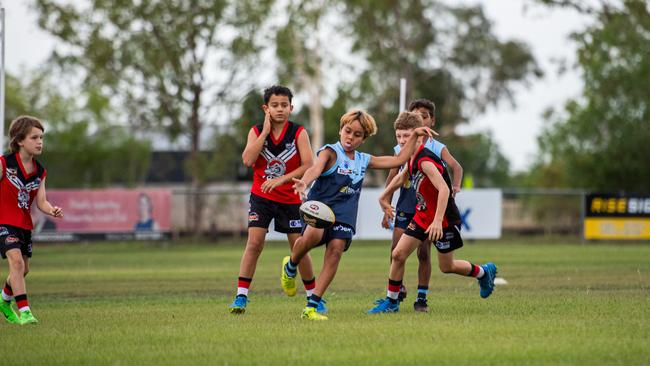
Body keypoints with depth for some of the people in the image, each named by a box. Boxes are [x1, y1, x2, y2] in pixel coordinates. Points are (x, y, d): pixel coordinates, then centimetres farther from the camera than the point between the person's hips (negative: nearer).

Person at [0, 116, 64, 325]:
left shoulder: (39, 172, 3)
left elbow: (41, 202, -3)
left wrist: (52, 210, -23)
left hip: (24, 224, 7)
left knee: (23, 269, 15)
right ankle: (24, 311, -24)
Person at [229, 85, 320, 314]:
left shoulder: (298, 133, -7)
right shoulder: (257, 131, -3)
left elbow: (308, 165, -16)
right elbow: (247, 160, -19)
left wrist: (281, 179, -25)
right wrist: (265, 131, -19)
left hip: (290, 199, 0)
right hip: (261, 197, 0)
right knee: (254, 244, -12)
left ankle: (313, 296, 18)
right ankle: (241, 296, -10)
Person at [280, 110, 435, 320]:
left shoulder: (364, 161, 18)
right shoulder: (330, 152, -1)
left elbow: (399, 160, 24)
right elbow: (316, 168, -23)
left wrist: (415, 136, 18)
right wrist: (304, 183, -44)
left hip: (344, 215, 5)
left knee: (335, 251, -14)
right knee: (312, 235, -34)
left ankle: (312, 307, -12)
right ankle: (290, 266, -1)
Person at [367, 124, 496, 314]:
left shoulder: (425, 161, -27)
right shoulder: (413, 159, 2)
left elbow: (443, 189, -35)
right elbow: (402, 176, 25)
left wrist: (438, 220, -40)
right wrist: (385, 195, 27)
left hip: (444, 219, -8)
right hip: (423, 216, 8)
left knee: (446, 267, 8)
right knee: (398, 254, 0)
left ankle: (484, 272, 33)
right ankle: (391, 302, 11)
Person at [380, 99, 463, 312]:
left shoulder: (437, 148, 0)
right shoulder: (401, 149, 6)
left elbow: (455, 166, -16)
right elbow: (391, 179, 10)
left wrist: (455, 186, -37)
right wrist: (386, 209, 7)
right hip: (405, 207, 1)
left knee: (424, 252, 0)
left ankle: (421, 298, 8)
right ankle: (398, 290, 16)